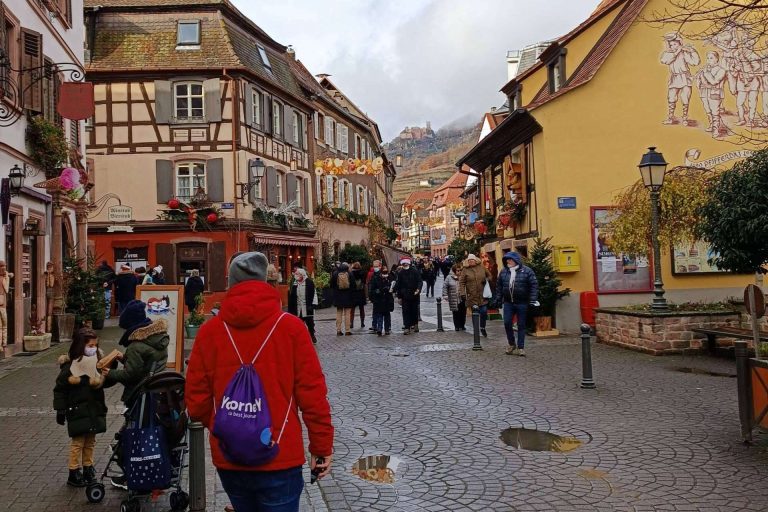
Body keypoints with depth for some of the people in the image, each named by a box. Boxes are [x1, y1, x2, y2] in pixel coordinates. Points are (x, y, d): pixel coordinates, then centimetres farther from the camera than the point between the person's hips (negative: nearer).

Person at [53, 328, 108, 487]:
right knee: (78, 443, 2)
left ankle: (88, 470, 27)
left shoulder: (97, 363, 3)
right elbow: (60, 389, -9)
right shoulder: (70, 366, -13)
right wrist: (60, 410, -9)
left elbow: (106, 382, 10)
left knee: (90, 442, 14)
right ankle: (74, 474, 13)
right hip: (77, 410, -5)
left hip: (94, 410, 5)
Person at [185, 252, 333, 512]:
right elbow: (312, 393, -11)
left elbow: (196, 398, 0)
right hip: (279, 459, -3)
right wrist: (322, 446, 0)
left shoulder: (209, 331, -4)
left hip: (227, 459, 3)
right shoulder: (290, 327, -10)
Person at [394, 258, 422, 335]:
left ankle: (415, 325, 25)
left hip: (414, 295, -1)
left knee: (414, 311, 9)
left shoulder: (415, 271, -2)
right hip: (405, 296, 1)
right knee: (406, 311, -4)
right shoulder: (400, 273, 3)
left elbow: (419, 281, -2)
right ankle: (407, 328, -5)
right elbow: (398, 285, 8)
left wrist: (418, 290, -21)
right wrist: (399, 296, 5)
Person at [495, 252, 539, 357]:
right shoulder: (504, 272, 7)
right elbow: (499, 285, 14)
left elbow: (534, 285, -7)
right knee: (507, 323, -2)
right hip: (508, 303, 3)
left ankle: (521, 348, 11)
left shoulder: (527, 271, -6)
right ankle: (511, 344, 20)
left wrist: (533, 300, -13)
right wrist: (498, 299, 11)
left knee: (521, 325, 3)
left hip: (522, 303, -3)